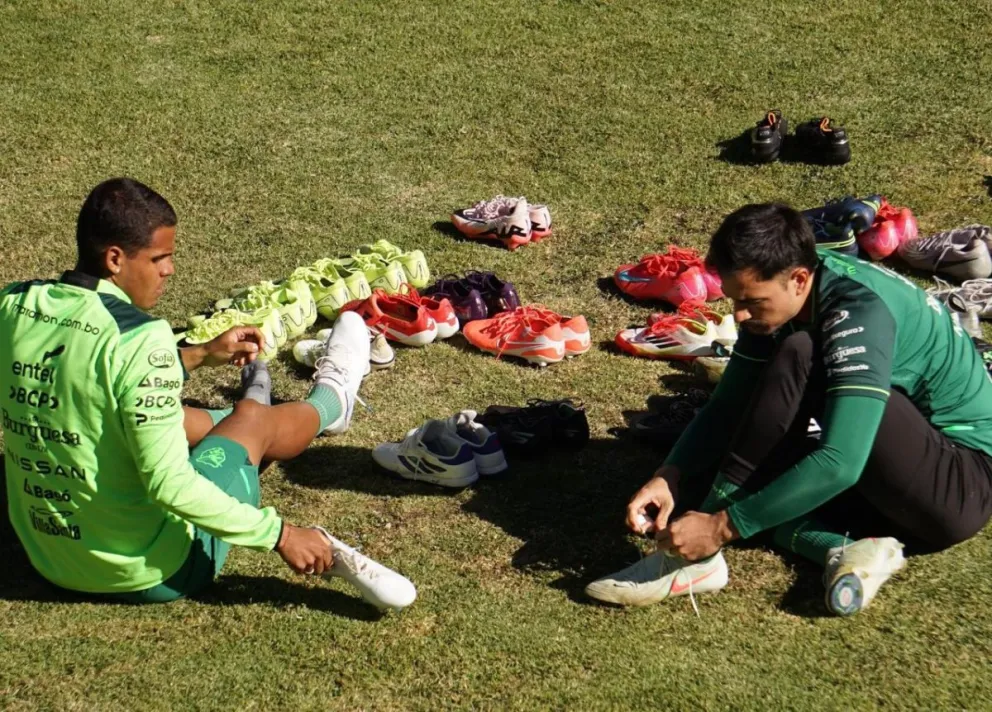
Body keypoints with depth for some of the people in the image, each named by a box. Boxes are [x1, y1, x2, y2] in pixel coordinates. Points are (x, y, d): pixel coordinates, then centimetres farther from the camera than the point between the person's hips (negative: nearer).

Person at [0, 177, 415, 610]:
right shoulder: (138, 338, -27)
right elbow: (168, 484, -29)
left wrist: (197, 357, 19)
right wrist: (279, 534, -19)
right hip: (150, 574, -6)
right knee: (250, 421, 17)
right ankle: (330, 400, 52)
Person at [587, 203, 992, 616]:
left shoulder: (860, 311, -28)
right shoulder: (775, 297, -4)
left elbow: (839, 463, -36)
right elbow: (730, 405, 1)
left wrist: (722, 526, -34)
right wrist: (670, 477, -16)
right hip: (886, 482, 8)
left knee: (798, 357, -28)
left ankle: (696, 557, -26)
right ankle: (841, 551, -20)